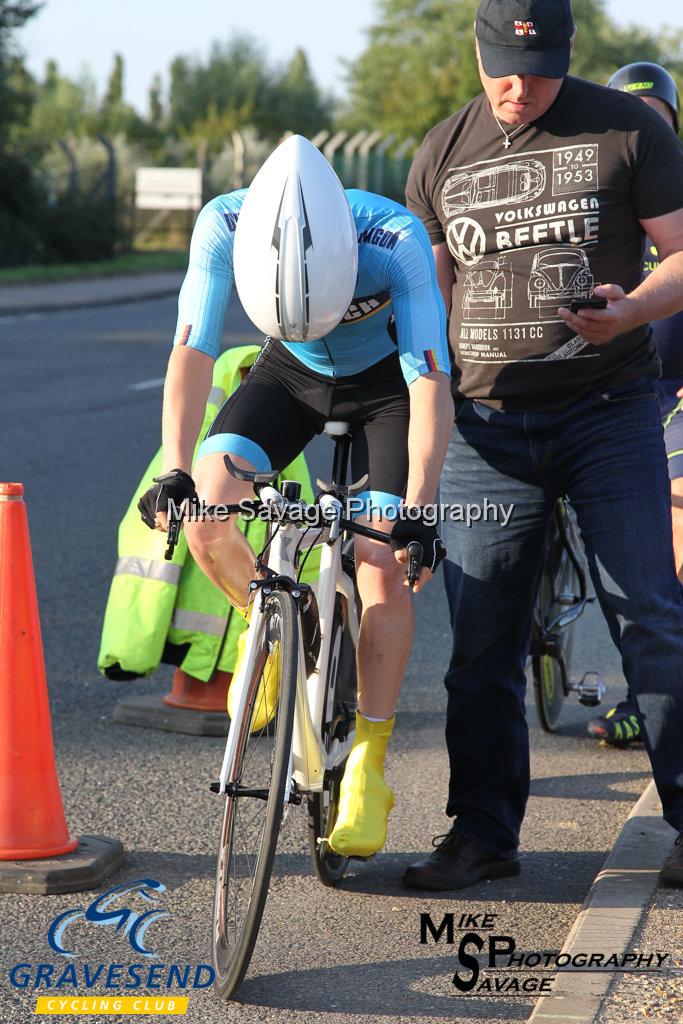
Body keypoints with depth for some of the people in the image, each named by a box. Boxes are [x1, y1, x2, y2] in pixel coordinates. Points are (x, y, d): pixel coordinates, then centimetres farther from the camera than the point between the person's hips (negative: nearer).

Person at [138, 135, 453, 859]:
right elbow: (193, 349, -31)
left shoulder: (396, 240, -37)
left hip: (385, 382, -2)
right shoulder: (224, 227, -31)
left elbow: (431, 381, -38)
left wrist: (417, 512, -47)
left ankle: (366, 773, -5)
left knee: (386, 571, -15)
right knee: (207, 503, -23)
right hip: (290, 376, 2)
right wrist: (176, 472, -43)